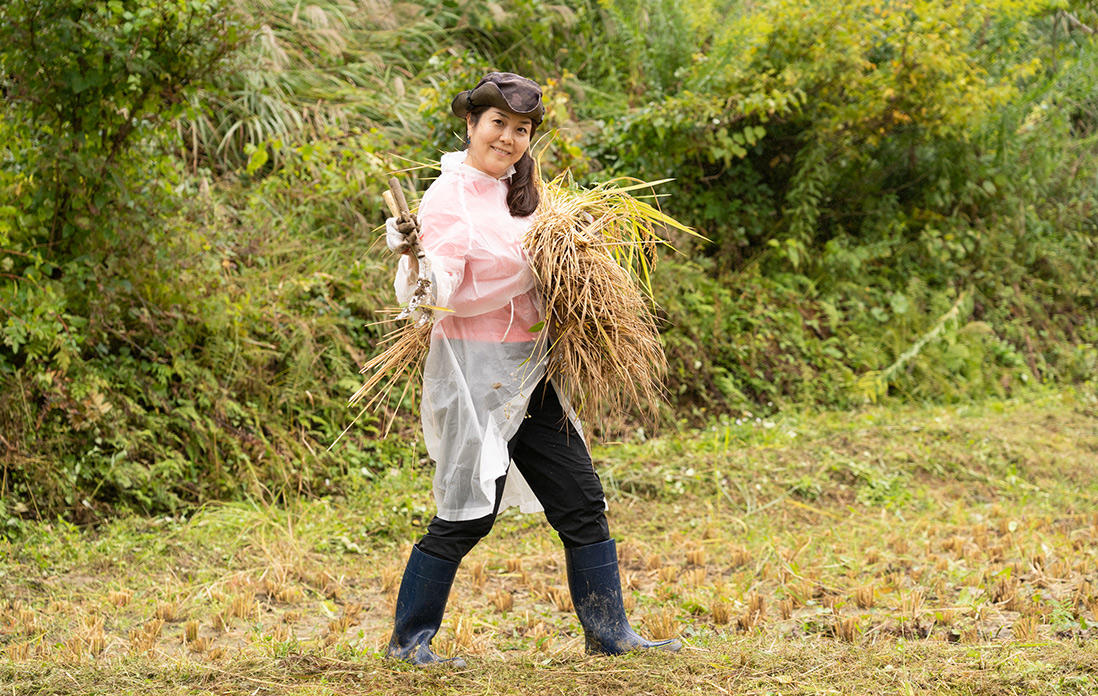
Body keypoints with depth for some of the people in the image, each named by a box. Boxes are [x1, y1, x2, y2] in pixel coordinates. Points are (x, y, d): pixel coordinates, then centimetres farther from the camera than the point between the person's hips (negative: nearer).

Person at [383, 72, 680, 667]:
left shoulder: (515, 193, 12)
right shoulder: (449, 196, -13)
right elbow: (439, 294, -21)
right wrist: (414, 255, -38)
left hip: (529, 372, 8)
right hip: (476, 370, -8)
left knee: (581, 501, 7)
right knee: (466, 516, -4)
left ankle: (608, 633, 16)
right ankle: (408, 639, 11)